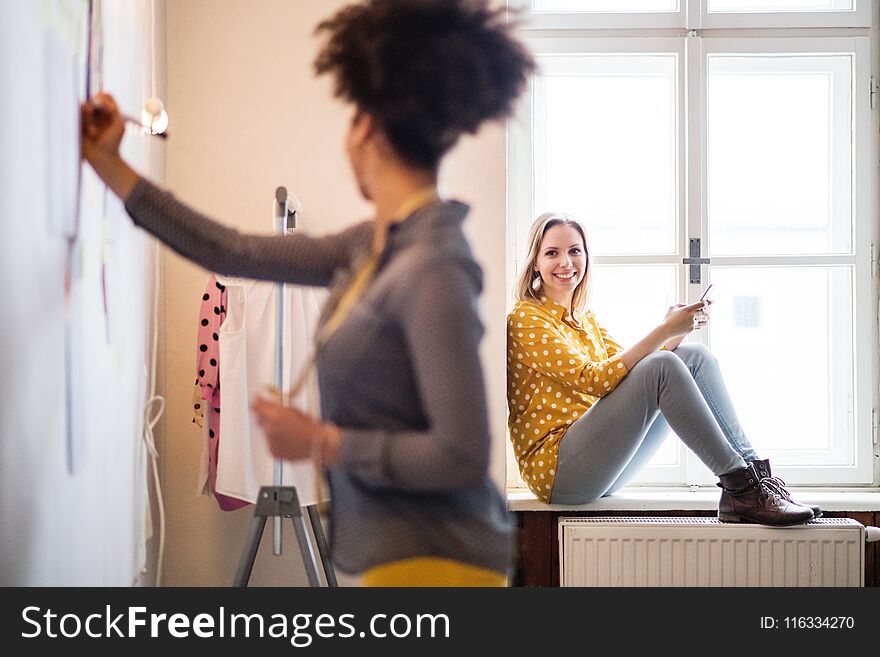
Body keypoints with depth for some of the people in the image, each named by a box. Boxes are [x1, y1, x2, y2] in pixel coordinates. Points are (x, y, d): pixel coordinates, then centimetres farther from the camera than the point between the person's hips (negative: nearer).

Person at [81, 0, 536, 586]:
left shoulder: (435, 269, -21)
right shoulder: (374, 247, 5)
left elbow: (461, 456, -23)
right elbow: (239, 254, 13)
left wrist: (320, 442, -14)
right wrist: (109, 166, 17)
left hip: (432, 560, -9)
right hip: (395, 552, 9)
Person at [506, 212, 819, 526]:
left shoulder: (585, 318, 21)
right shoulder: (526, 320, -6)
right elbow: (594, 380, -18)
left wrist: (678, 330, -4)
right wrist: (665, 330, -20)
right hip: (556, 470, -8)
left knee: (695, 356, -6)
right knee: (662, 366, -26)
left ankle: (755, 472, -16)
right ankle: (739, 487, -26)